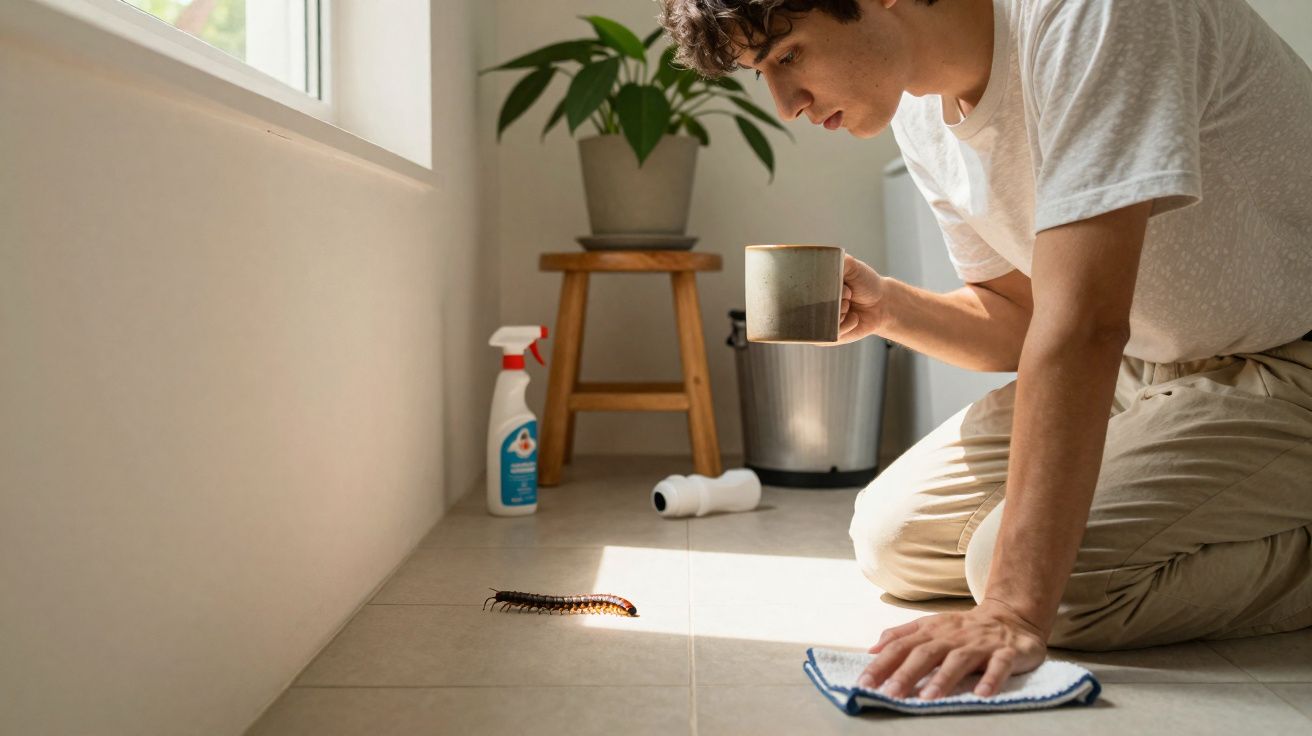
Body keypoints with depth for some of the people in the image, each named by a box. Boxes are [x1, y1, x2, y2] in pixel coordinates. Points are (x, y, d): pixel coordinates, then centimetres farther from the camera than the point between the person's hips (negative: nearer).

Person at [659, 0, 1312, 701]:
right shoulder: (921, 113, -2)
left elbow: (1082, 323, -36)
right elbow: (1024, 320, 7)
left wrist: (1015, 607, -39)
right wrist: (888, 307, -13)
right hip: (1146, 366, 8)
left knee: (1067, 571, -29)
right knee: (893, 539, 1)